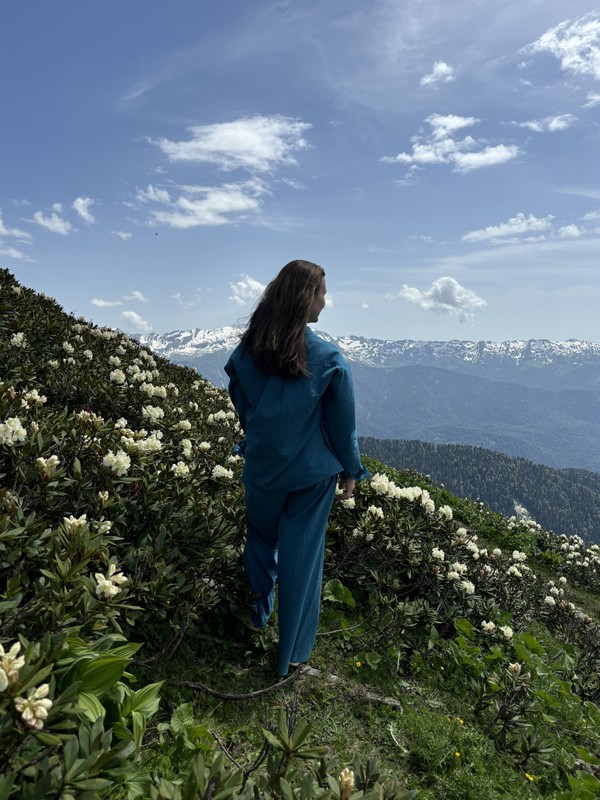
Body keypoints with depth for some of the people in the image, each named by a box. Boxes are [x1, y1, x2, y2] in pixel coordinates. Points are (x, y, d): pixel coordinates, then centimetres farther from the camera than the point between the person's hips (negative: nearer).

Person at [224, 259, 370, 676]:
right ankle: (294, 652, 29)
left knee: (261, 541, 27)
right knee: (302, 556, 13)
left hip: (261, 467, 3)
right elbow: (343, 424, -11)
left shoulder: (246, 351, -10)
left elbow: (241, 407, 5)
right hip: (312, 472, -2)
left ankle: (260, 611, 49)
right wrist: (351, 471, 5)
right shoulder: (330, 360, -20)